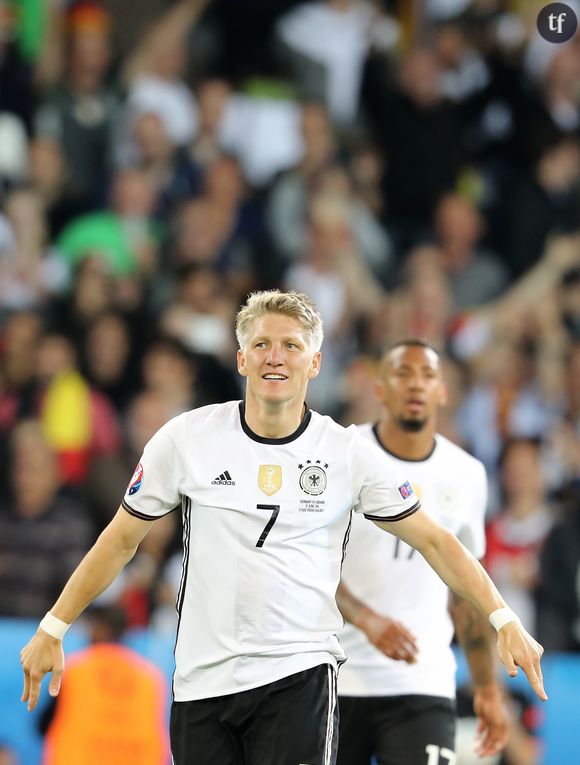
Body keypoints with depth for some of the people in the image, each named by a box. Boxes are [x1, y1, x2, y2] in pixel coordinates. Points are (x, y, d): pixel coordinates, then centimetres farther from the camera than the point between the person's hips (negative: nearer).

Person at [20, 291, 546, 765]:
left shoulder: (348, 452, 0)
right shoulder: (187, 438, 1)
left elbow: (433, 539, 6)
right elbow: (121, 540, 10)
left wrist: (504, 620, -3)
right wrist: (52, 631, 9)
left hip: (299, 673, -2)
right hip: (202, 681, 2)